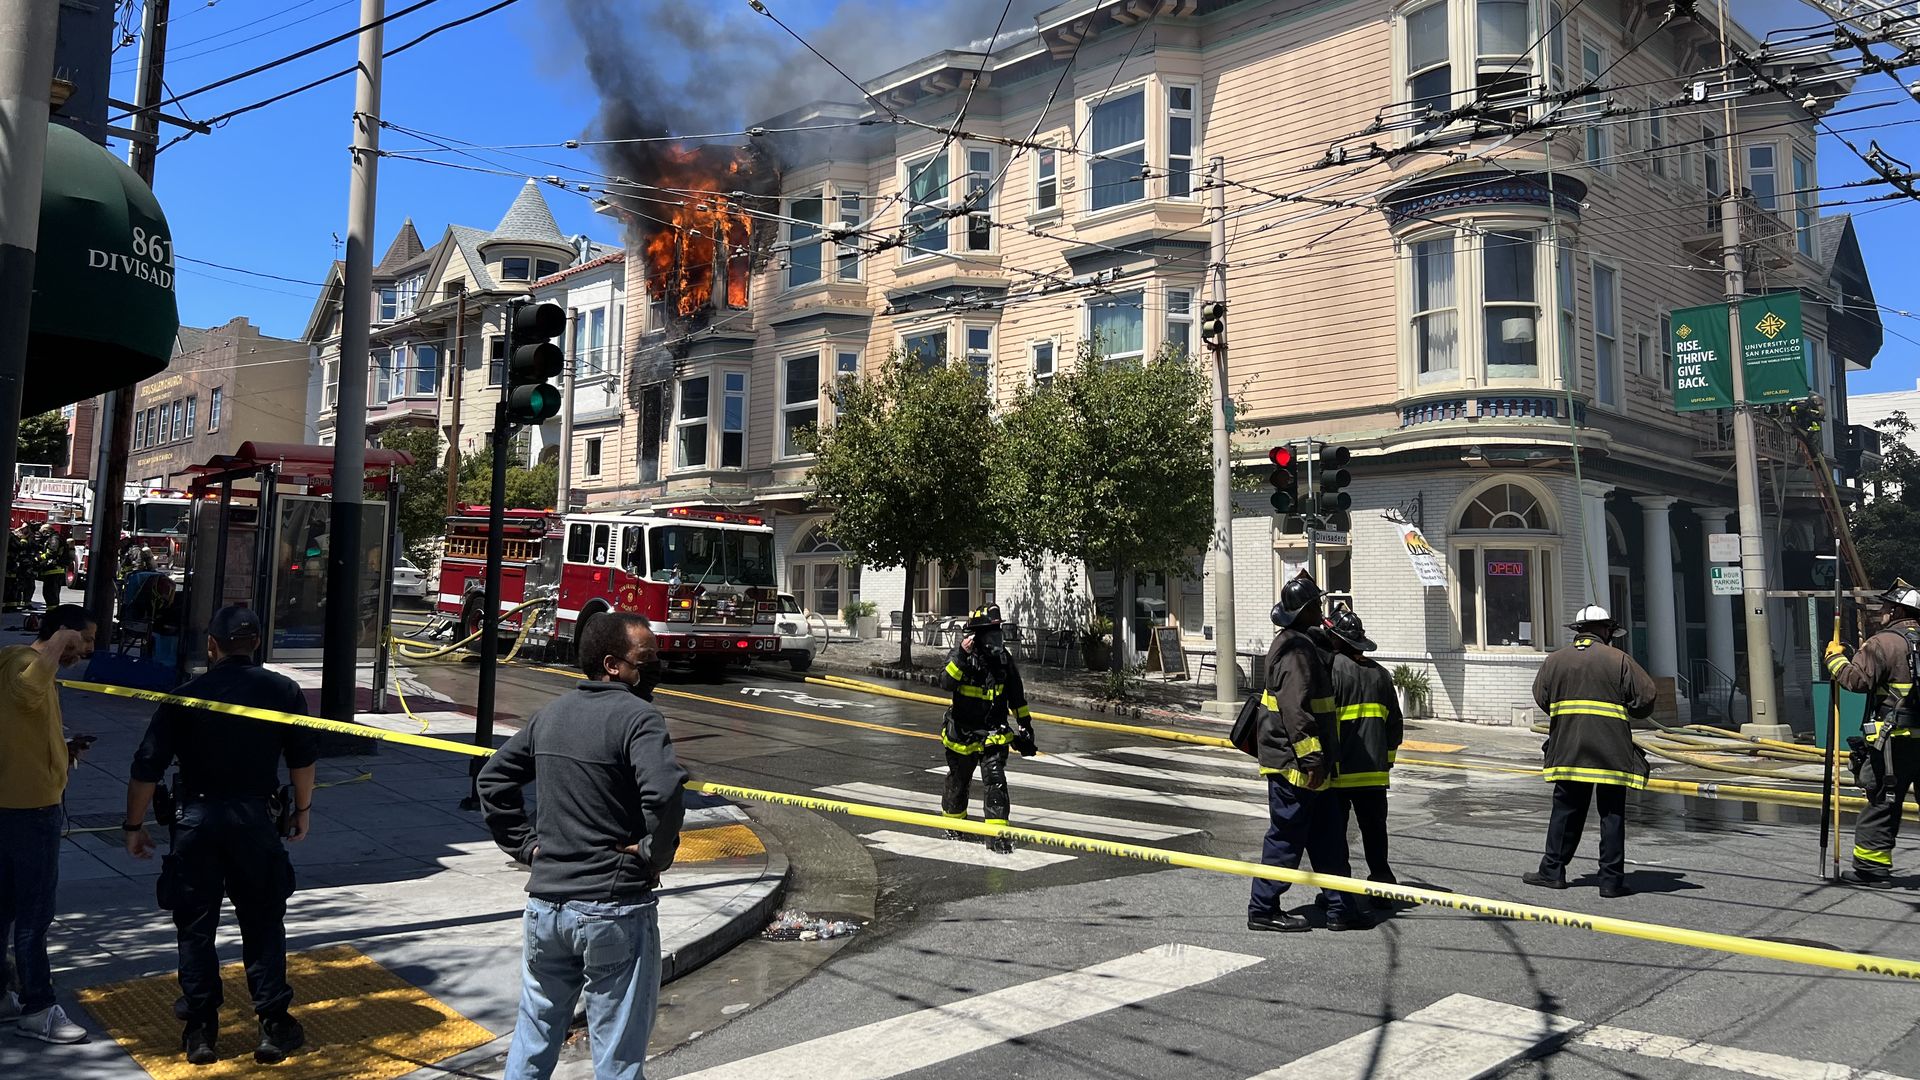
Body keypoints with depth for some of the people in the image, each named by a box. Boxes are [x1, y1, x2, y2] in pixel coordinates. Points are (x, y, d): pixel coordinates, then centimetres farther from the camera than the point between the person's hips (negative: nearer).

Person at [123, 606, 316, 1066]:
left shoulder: (186, 697, -3)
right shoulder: (283, 691, -2)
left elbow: (147, 767, -3)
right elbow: (302, 758, 1)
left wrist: (134, 826, 8)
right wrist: (302, 809, 14)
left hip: (195, 821, 0)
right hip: (256, 820, 0)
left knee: (195, 927, 12)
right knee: (263, 924, 10)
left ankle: (201, 1030, 19)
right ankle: (274, 1025, 13)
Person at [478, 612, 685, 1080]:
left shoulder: (550, 715, 8)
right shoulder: (638, 718, -16)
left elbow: (492, 780, 18)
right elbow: (664, 792, -32)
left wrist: (526, 843, 13)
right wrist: (655, 855, -16)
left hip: (545, 903, 7)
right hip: (615, 910, -7)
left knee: (532, 1042, 22)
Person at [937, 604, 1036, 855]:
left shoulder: (1004, 658, 0)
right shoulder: (960, 654, -11)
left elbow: (1017, 698, 11)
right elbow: (946, 682, -30)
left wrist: (1026, 727, 13)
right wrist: (961, 655, -38)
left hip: (994, 734, 2)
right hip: (962, 734, -2)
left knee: (996, 780, -13)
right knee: (958, 783, 15)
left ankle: (997, 834, -9)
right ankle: (952, 822, 40)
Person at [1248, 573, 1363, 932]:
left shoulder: (1297, 645, 16)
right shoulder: (1296, 650, -18)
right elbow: (1295, 709, -25)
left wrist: (1318, 760, 25)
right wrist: (1311, 758, -24)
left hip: (1306, 766, 11)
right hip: (1293, 765, -11)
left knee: (1327, 838, 13)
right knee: (1286, 839, -2)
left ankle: (1340, 908, 19)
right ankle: (1263, 910, 7)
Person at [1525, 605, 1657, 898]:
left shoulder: (1555, 661, 5)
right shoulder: (1619, 660, -4)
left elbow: (1541, 699, 10)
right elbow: (1646, 697, -4)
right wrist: (1625, 713, 15)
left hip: (1567, 750, 3)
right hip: (1611, 751, -3)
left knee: (1565, 810, 11)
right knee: (1612, 814, 4)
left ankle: (1552, 871, 13)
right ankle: (1611, 880, 7)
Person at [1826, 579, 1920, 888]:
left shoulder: (1884, 643, -10)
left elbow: (1856, 679, -16)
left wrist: (1835, 657, -1)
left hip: (1894, 741, -6)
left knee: (1881, 804, 0)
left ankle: (1872, 866, 4)